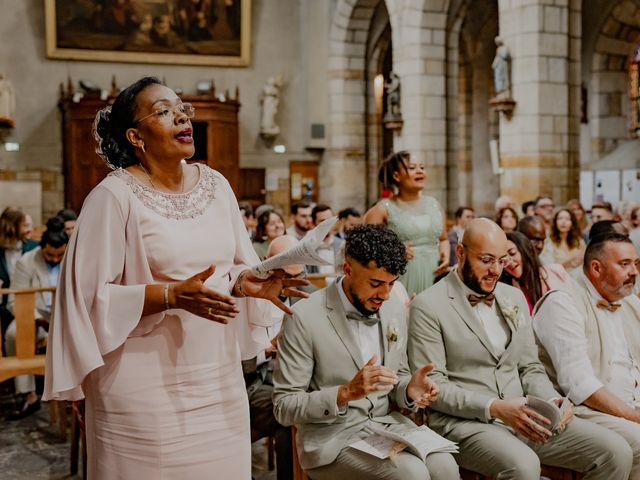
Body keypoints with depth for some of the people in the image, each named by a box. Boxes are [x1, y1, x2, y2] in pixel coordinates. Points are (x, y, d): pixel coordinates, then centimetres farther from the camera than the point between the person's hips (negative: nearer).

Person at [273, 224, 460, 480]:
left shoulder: (395, 307, 4)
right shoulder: (305, 317, -15)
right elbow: (284, 406, -12)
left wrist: (409, 389, -9)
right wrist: (347, 392, -27)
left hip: (388, 423, 5)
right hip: (333, 437, -5)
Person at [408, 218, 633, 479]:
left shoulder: (514, 297, 16)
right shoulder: (428, 306, -5)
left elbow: (530, 368, 19)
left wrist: (552, 400, -2)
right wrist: (494, 407, -20)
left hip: (521, 417, 7)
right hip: (464, 422, -7)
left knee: (616, 452, -9)